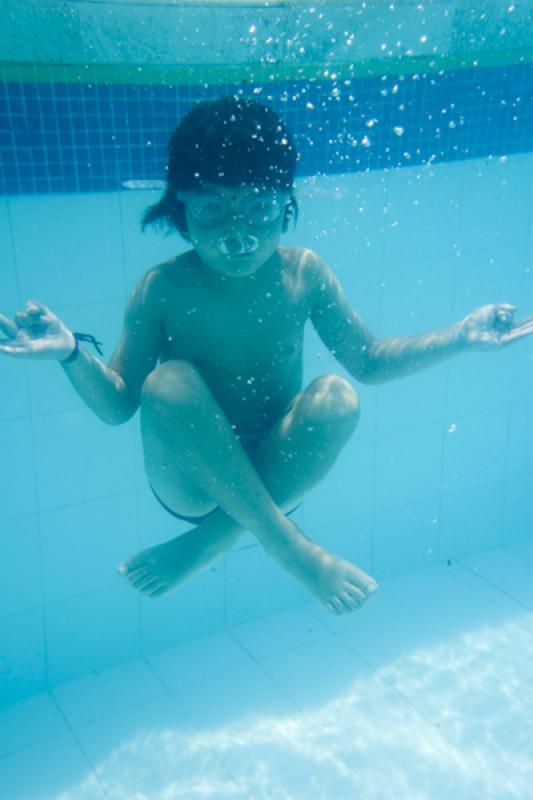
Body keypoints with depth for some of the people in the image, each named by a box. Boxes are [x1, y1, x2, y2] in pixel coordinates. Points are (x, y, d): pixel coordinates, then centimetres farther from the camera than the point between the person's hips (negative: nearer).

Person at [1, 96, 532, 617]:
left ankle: (207, 542, -17)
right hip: (193, 481, -2)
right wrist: (73, 354, -31)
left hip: (275, 473, 2)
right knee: (171, 382, -30)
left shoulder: (304, 273, -8)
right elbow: (119, 404, -11)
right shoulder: (163, 290, -15)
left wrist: (461, 337, -7)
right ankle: (290, 544, -23)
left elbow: (368, 362, 3)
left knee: (337, 399, -26)